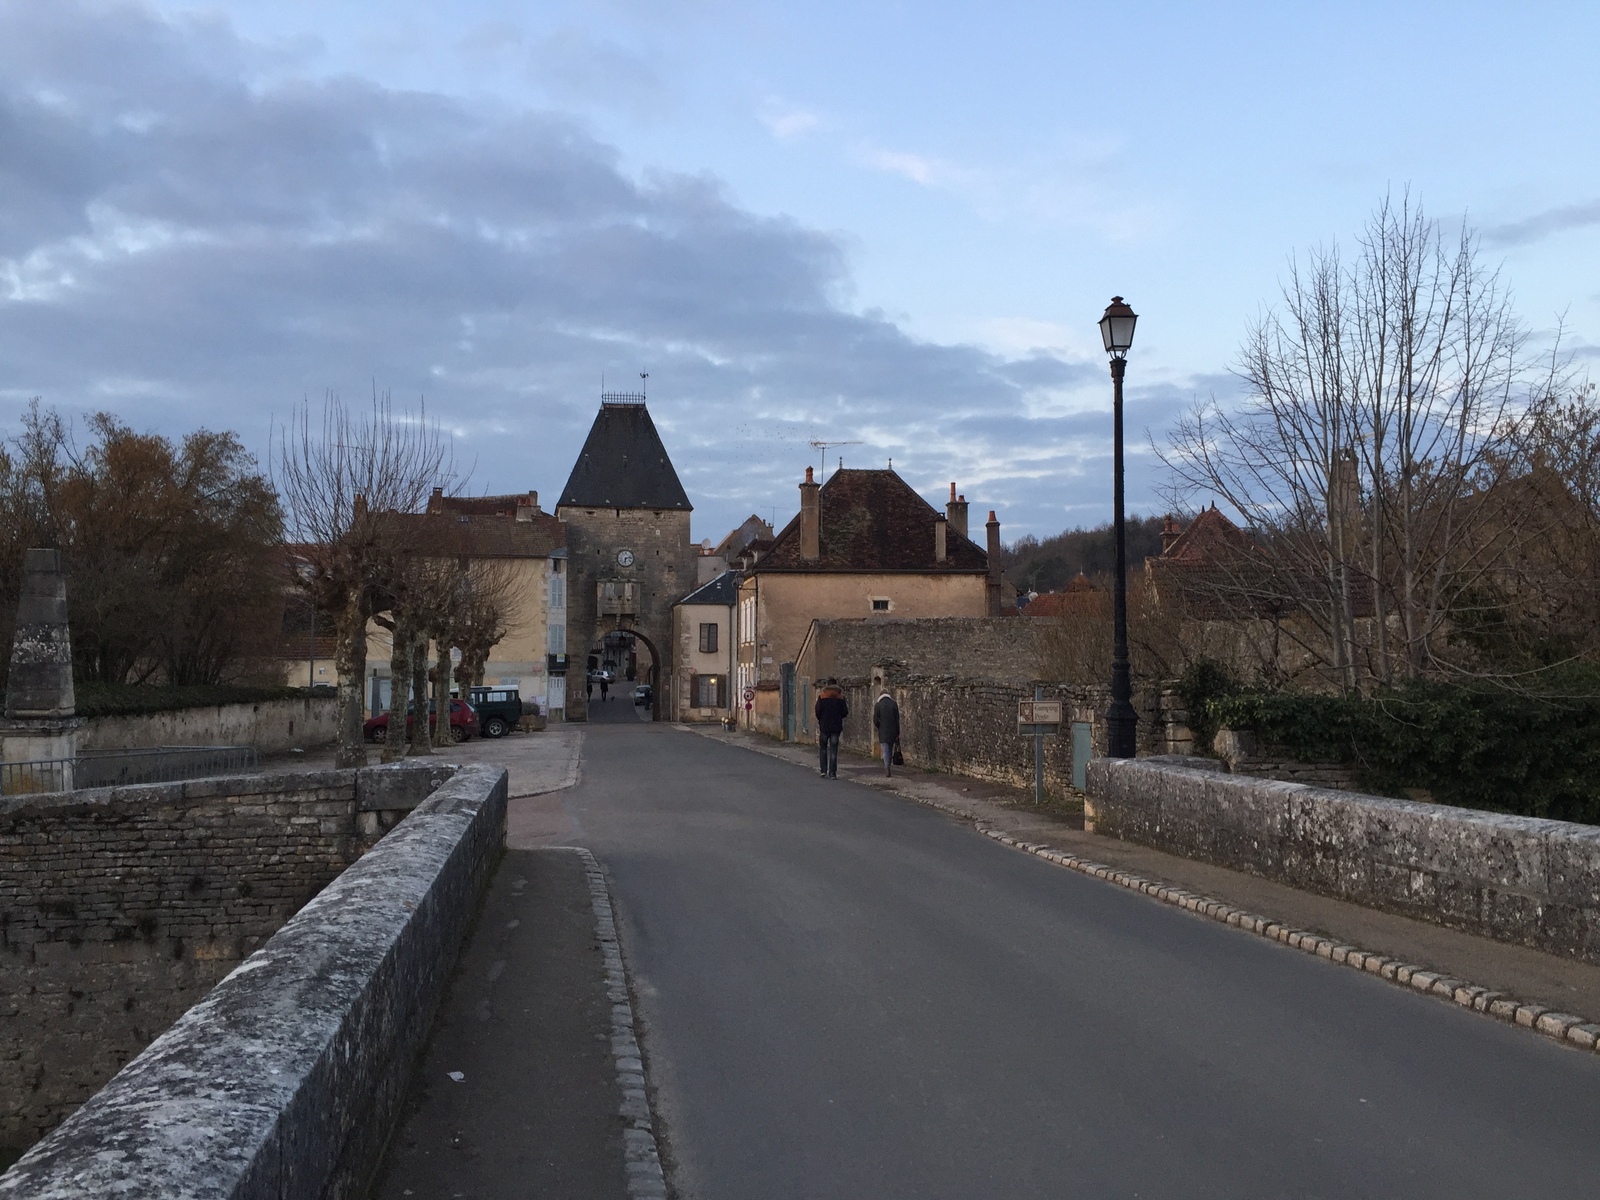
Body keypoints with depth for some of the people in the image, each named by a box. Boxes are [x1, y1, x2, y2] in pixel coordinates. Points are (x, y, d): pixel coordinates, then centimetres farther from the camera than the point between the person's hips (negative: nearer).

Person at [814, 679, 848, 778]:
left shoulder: (822, 696, -3)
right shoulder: (840, 697, 2)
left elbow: (818, 710, -8)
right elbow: (845, 712, 0)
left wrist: (820, 720, 9)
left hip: (824, 726, -1)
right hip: (836, 727, 1)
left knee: (823, 748, 12)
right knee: (833, 750, 2)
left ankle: (824, 771, 6)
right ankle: (832, 773, -2)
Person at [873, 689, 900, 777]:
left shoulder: (878, 705, -5)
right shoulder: (894, 704, 1)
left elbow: (875, 720, -4)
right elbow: (897, 719, 1)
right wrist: (897, 733, 5)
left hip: (883, 732, -3)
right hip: (892, 732, 3)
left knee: (886, 750, -2)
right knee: (890, 750, 16)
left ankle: (887, 768, -12)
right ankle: (888, 767, 23)